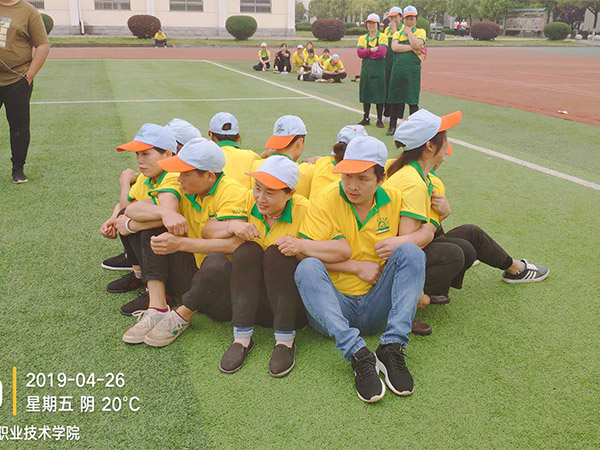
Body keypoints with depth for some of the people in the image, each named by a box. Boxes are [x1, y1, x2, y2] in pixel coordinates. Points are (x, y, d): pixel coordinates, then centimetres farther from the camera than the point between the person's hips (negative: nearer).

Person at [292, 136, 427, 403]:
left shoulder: (394, 200, 5)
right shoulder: (324, 203, -4)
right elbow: (306, 253, -10)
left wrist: (403, 241, -9)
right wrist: (357, 267, -12)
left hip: (376, 309, 2)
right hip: (334, 305, -2)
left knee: (411, 252, -18)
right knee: (307, 268, -30)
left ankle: (392, 348, -28)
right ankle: (358, 355, -40)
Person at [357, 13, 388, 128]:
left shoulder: (383, 37, 0)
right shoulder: (362, 38, 12)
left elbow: (382, 52, -15)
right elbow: (360, 53, -3)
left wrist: (366, 53, -6)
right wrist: (373, 49, -13)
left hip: (379, 68, -4)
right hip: (366, 68, 4)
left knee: (379, 94, -2)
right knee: (366, 93, 7)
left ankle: (380, 119, 5)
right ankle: (366, 118, 16)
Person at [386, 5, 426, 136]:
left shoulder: (420, 32, 7)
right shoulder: (398, 33, 14)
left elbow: (417, 44, -15)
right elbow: (394, 47, -6)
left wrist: (409, 32, -3)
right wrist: (411, 48, -12)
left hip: (413, 70, -3)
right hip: (397, 69, 3)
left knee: (412, 100, -1)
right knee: (395, 98, 6)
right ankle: (392, 126, 16)